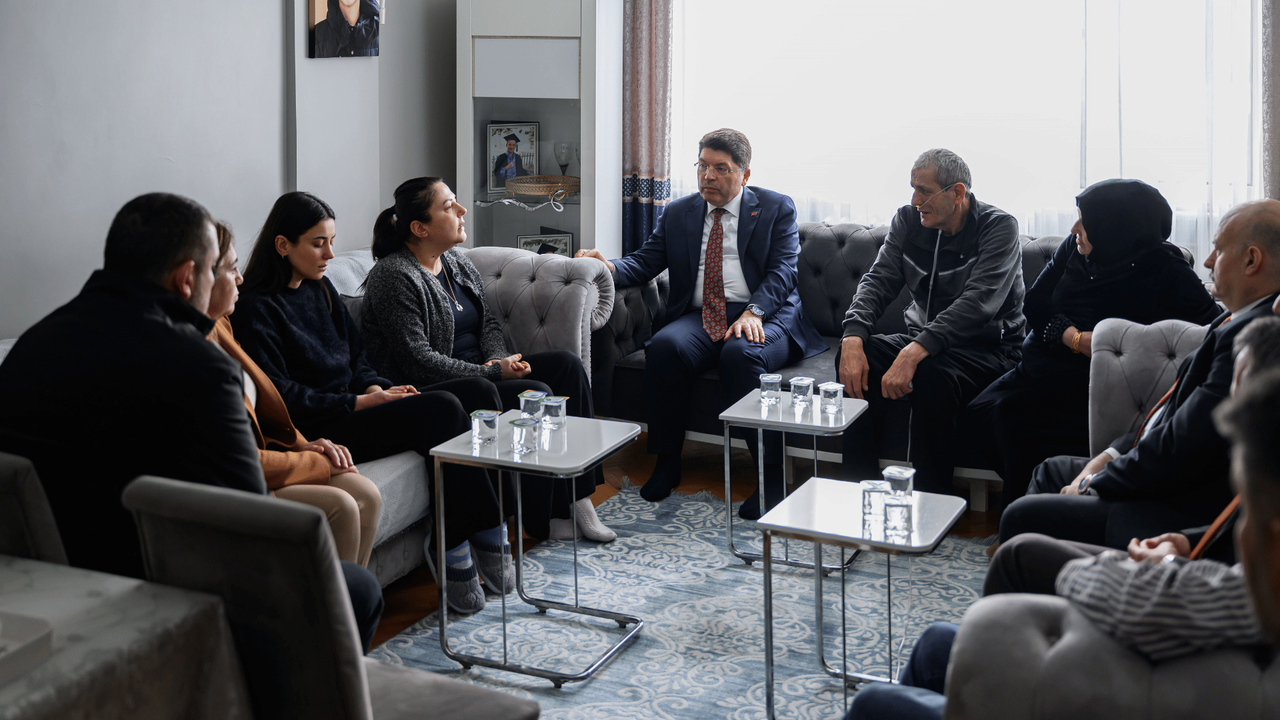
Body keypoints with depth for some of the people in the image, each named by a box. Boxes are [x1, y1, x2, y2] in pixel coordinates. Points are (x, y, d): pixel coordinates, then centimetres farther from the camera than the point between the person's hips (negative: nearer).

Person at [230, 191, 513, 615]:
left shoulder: (321, 290, 17)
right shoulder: (255, 308, -8)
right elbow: (281, 396, -14)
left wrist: (377, 388, -1)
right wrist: (359, 402, -16)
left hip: (349, 410, 8)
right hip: (312, 431, -8)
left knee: (445, 410, -22)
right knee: (442, 410, -24)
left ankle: (453, 548, -20)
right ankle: (485, 537, -16)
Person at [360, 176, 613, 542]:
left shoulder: (458, 263, 12)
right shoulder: (395, 278, -16)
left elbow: (488, 323, 16)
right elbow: (419, 362, -22)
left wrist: (500, 359, -7)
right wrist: (491, 372, -19)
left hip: (481, 373, 9)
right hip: (432, 391, -9)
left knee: (567, 365, -7)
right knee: (536, 394, -24)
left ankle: (578, 496, -9)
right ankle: (544, 520, -11)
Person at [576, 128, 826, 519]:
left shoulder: (776, 208, 8)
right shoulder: (678, 214, 18)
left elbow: (782, 271, -3)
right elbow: (645, 261, 10)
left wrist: (753, 312, -21)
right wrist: (609, 267, -13)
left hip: (764, 318, -3)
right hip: (700, 317, 3)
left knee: (741, 353, -36)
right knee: (665, 346, -29)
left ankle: (771, 476, -28)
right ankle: (666, 464, -14)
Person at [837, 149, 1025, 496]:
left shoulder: (999, 227, -14)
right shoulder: (908, 220, 5)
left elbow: (977, 304, -27)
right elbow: (878, 281, -2)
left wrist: (915, 353, -40)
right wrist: (853, 337, -24)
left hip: (986, 347, -5)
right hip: (920, 340, 6)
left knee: (931, 376, -37)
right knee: (856, 358, -22)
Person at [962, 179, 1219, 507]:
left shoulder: (1164, 269, -10)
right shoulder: (1074, 249, 4)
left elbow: (1211, 320, -15)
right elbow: (1034, 304, 5)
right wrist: (1075, 338, -14)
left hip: (1089, 382, -6)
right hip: (1038, 367, 6)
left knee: (1010, 416, -27)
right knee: (975, 416, -15)